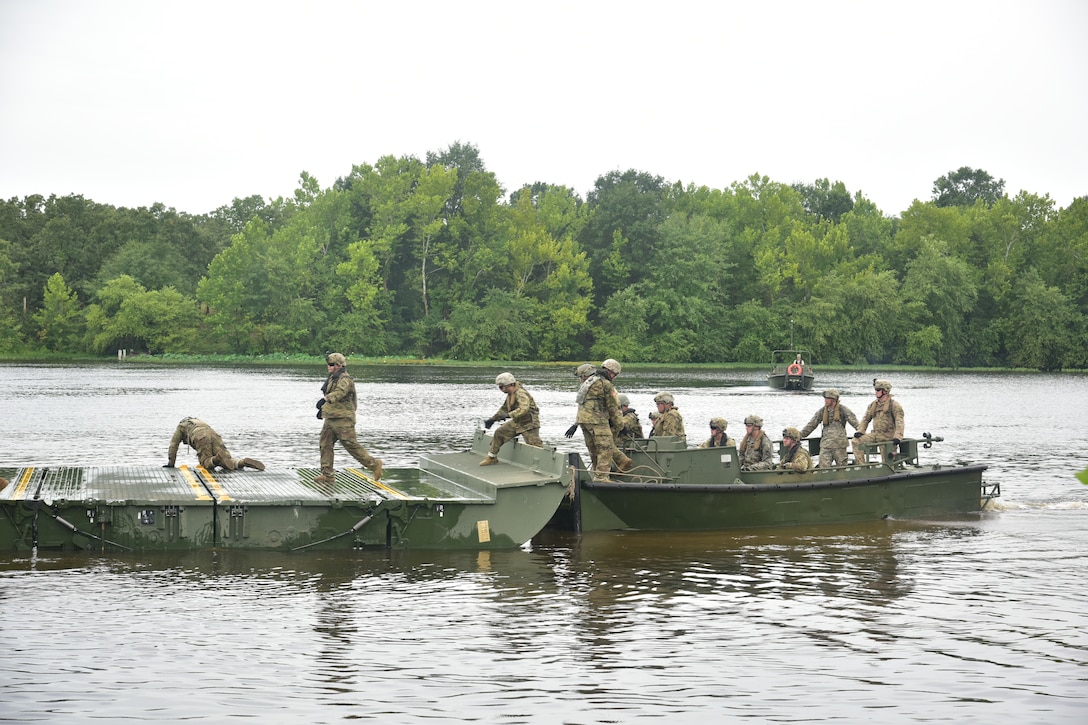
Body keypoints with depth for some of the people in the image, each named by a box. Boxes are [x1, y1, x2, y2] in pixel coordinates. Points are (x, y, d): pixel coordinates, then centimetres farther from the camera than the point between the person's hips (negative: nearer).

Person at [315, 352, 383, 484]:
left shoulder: (345, 379, -15)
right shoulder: (333, 379, 17)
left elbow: (338, 393, -33)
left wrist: (325, 399, -43)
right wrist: (322, 409, 26)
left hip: (343, 420, -10)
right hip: (330, 419, 10)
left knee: (351, 445, -6)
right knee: (325, 445, 5)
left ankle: (374, 464, 6)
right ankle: (327, 475, 8)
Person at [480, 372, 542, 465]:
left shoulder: (521, 394, -24)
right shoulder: (510, 395, 6)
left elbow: (523, 409, -41)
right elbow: (504, 409, 21)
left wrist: (509, 415, -48)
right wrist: (493, 419, 17)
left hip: (529, 424, -9)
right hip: (517, 423, 9)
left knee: (535, 445, -14)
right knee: (499, 433, 9)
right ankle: (492, 457, 19)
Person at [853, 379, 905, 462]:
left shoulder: (894, 405, -8)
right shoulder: (873, 405, 12)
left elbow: (899, 423, -16)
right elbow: (866, 418, 18)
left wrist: (897, 437, -29)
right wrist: (860, 431, 2)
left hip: (888, 436, -6)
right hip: (876, 434, 6)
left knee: (887, 461, -8)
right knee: (857, 441, -12)